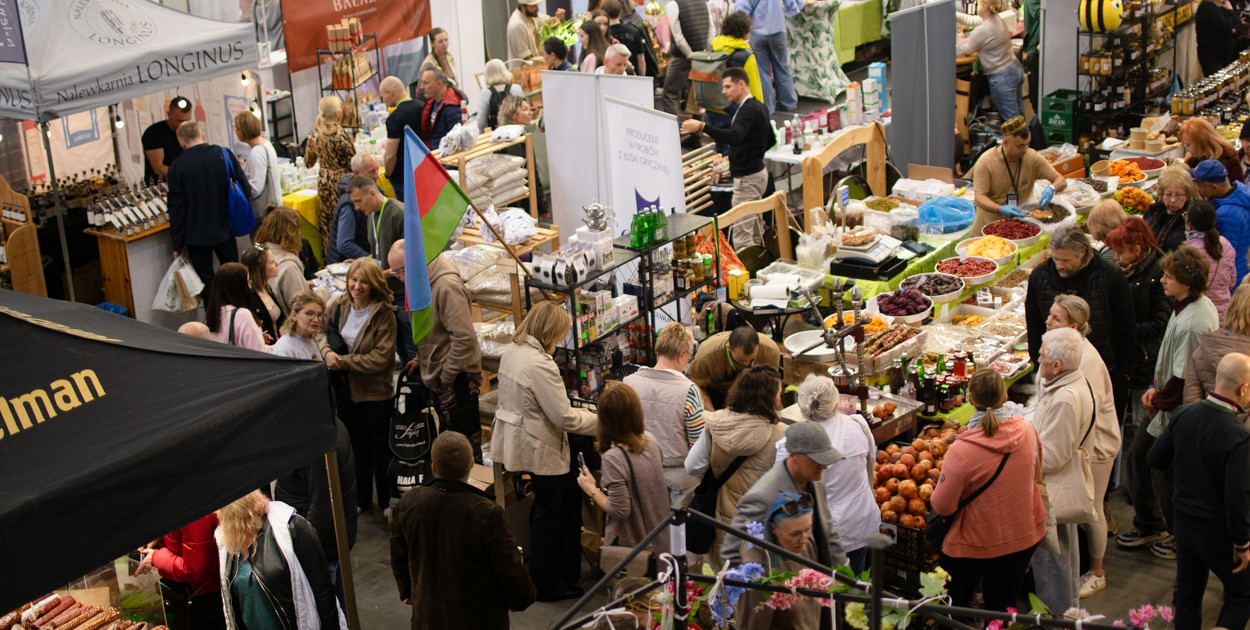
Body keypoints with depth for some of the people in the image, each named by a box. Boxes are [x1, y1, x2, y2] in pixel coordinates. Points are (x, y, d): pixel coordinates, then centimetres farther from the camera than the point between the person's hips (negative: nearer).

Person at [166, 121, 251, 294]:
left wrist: (178, 244, -1)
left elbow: (176, 209, -9)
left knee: (206, 283, 7)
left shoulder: (177, 167, -13)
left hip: (197, 236, -3)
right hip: (224, 231, 3)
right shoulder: (224, 155, -7)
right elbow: (245, 190, -1)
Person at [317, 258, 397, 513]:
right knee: (356, 447, 18)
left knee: (380, 449, 9)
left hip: (376, 392, -5)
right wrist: (327, 352, -9)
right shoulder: (338, 307, -1)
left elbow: (381, 358, -21)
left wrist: (343, 361, -18)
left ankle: (387, 501, 26)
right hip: (346, 390, 5)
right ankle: (361, 498, 34)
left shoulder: (384, 315, -17)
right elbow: (320, 330, 12)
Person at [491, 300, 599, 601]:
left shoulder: (511, 352, 3)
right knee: (548, 514, 6)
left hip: (516, 438, 9)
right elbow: (563, 418, -23)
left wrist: (570, 410, 14)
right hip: (541, 451, -9)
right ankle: (546, 586, 20)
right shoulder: (540, 365, -26)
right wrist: (598, 420, -8)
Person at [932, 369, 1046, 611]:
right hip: (1023, 538, 5)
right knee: (1002, 608, 20)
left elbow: (942, 506, -20)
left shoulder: (962, 451, -29)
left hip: (974, 545, -5)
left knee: (949, 612, 17)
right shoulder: (1027, 431, -13)